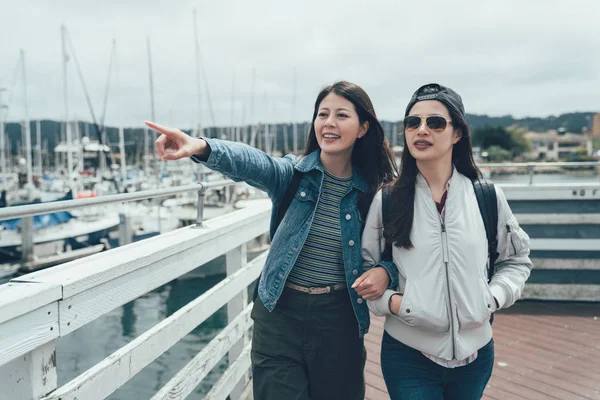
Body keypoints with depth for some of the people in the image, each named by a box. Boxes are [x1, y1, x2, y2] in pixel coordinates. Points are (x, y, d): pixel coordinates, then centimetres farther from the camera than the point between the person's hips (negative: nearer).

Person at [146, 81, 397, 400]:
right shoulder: (292, 174, -5)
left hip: (339, 322, 1)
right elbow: (250, 162, -27)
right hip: (280, 316, -1)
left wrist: (384, 271, -15)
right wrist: (202, 147, -47)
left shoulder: (375, 193, -2)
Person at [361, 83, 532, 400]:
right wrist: (390, 301, -15)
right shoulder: (387, 201, -4)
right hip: (407, 354, -2)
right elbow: (363, 269, 2)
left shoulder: (488, 197, -1)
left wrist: (494, 297, -6)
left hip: (475, 352, 2)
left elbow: (516, 260, 11)